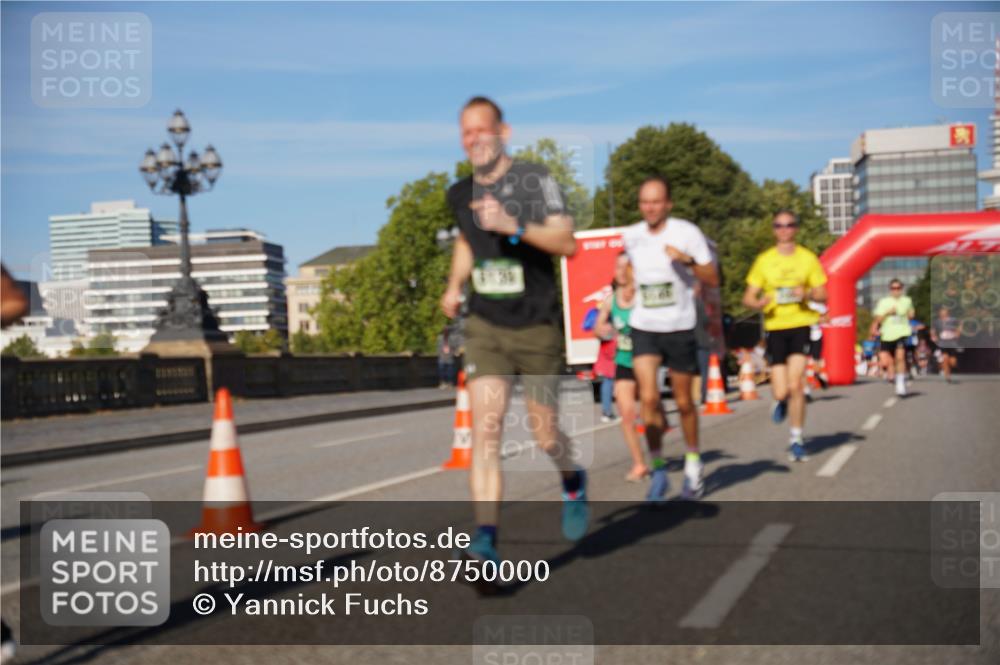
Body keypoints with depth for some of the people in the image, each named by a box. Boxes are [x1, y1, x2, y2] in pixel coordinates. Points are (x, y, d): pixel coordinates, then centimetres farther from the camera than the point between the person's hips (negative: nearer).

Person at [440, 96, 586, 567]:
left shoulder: (534, 180, -8)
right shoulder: (460, 194, 8)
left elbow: (567, 242, -19)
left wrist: (515, 226, -31)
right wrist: (455, 284, 17)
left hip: (537, 327, -3)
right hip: (485, 326, 3)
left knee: (544, 432, 7)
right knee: (485, 428, -13)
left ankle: (573, 484, 42)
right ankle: (485, 541, -14)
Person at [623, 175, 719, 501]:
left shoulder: (687, 232, -7)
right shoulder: (630, 236, 4)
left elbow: (713, 280, -8)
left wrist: (688, 260, -23)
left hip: (679, 328, -2)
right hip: (643, 328, 2)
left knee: (683, 402, 8)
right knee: (648, 397, -14)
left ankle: (693, 465, 30)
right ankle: (658, 468, -2)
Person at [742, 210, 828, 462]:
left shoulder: (808, 258, 5)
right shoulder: (764, 260, 6)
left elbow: (823, 294, 7)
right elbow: (748, 297, 7)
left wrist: (808, 294, -15)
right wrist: (760, 302, -16)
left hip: (801, 325, -1)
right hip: (775, 327, 1)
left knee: (796, 384, -13)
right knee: (780, 392, -3)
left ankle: (796, 441, 2)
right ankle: (782, 402, 36)